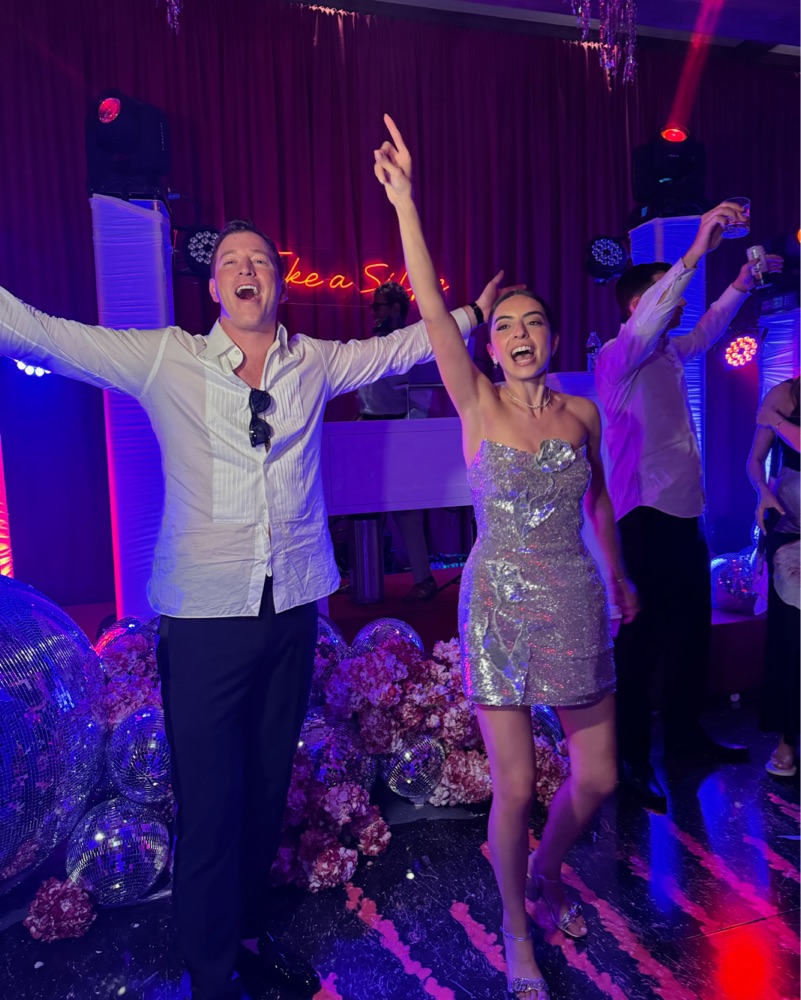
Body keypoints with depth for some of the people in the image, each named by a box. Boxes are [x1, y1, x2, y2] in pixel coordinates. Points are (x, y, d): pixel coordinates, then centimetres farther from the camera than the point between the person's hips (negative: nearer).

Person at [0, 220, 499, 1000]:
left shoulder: (315, 363, 7)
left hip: (293, 607, 4)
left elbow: (401, 346, 19)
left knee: (268, 788, 17)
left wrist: (475, 313, 22)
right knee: (209, 801, 4)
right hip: (204, 613, -3)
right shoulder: (165, 360, -1)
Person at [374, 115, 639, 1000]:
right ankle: (517, 929, 33)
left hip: (575, 608, 4)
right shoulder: (478, 405, -5)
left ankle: (546, 873, 44)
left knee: (597, 777, 11)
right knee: (515, 787, 4)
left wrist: (621, 577, 26)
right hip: (498, 606, -3)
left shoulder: (582, 413, 4)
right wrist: (403, 201, -24)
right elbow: (432, 311, -17)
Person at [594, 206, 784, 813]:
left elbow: (706, 331, 34)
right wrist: (696, 252, -31)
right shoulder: (618, 357, -8)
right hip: (646, 518, -9)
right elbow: (646, 322, -27)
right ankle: (631, 759, 9)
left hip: (686, 516, 9)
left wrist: (742, 284, 23)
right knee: (643, 640, -3)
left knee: (694, 630, 17)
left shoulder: (669, 353, 16)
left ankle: (685, 733, 33)